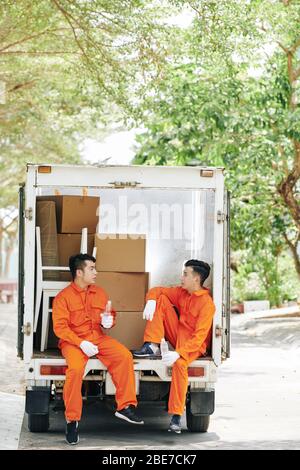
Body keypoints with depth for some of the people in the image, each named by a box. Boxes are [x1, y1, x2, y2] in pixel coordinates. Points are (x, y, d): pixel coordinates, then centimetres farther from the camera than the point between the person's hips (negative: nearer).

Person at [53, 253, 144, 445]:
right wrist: (81, 343, -22)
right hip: (74, 341, -5)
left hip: (98, 337, 5)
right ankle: (72, 420, -20)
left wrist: (109, 321, -5)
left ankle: (125, 406, -12)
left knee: (125, 355, -20)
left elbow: (111, 315, 21)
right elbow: (60, 327, -11)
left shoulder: (99, 293, 12)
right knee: (76, 369, -33)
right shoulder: (63, 297, -4)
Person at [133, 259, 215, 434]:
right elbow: (157, 291, 10)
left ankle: (177, 416, -37)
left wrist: (178, 353, -37)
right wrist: (151, 301, -15)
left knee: (179, 363, -41)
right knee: (161, 299, -6)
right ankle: (152, 347, -13)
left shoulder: (207, 304, -20)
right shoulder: (181, 292, 3)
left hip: (194, 344, -7)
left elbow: (200, 337, -27)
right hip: (177, 334, 7)